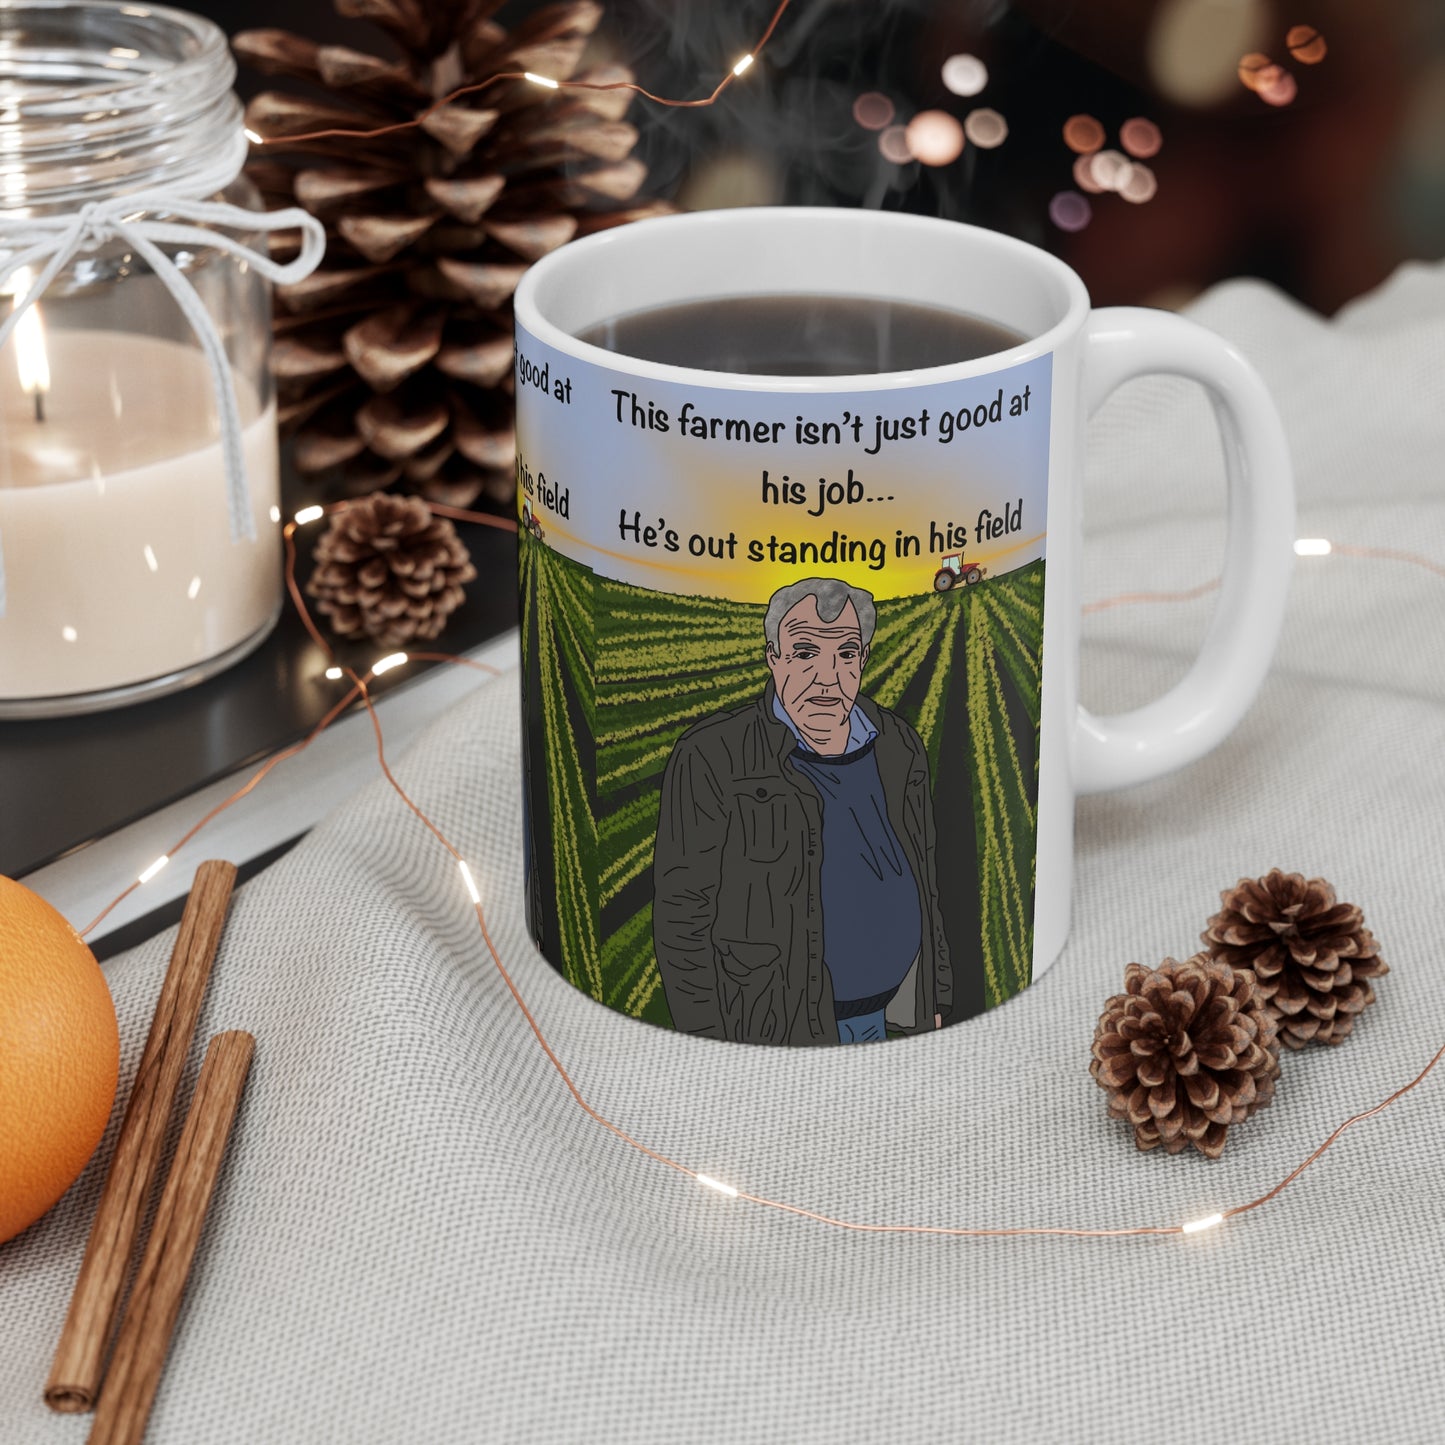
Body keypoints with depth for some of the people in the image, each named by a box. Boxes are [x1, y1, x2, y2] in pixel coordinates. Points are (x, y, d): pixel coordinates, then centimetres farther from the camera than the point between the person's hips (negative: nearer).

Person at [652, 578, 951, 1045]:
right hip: (772, 1027, -6)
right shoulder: (712, 761, -14)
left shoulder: (896, 749, 5)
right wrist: (709, 1054, -15)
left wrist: (933, 1005, 14)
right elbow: (682, 918, -13)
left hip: (883, 1021, 6)